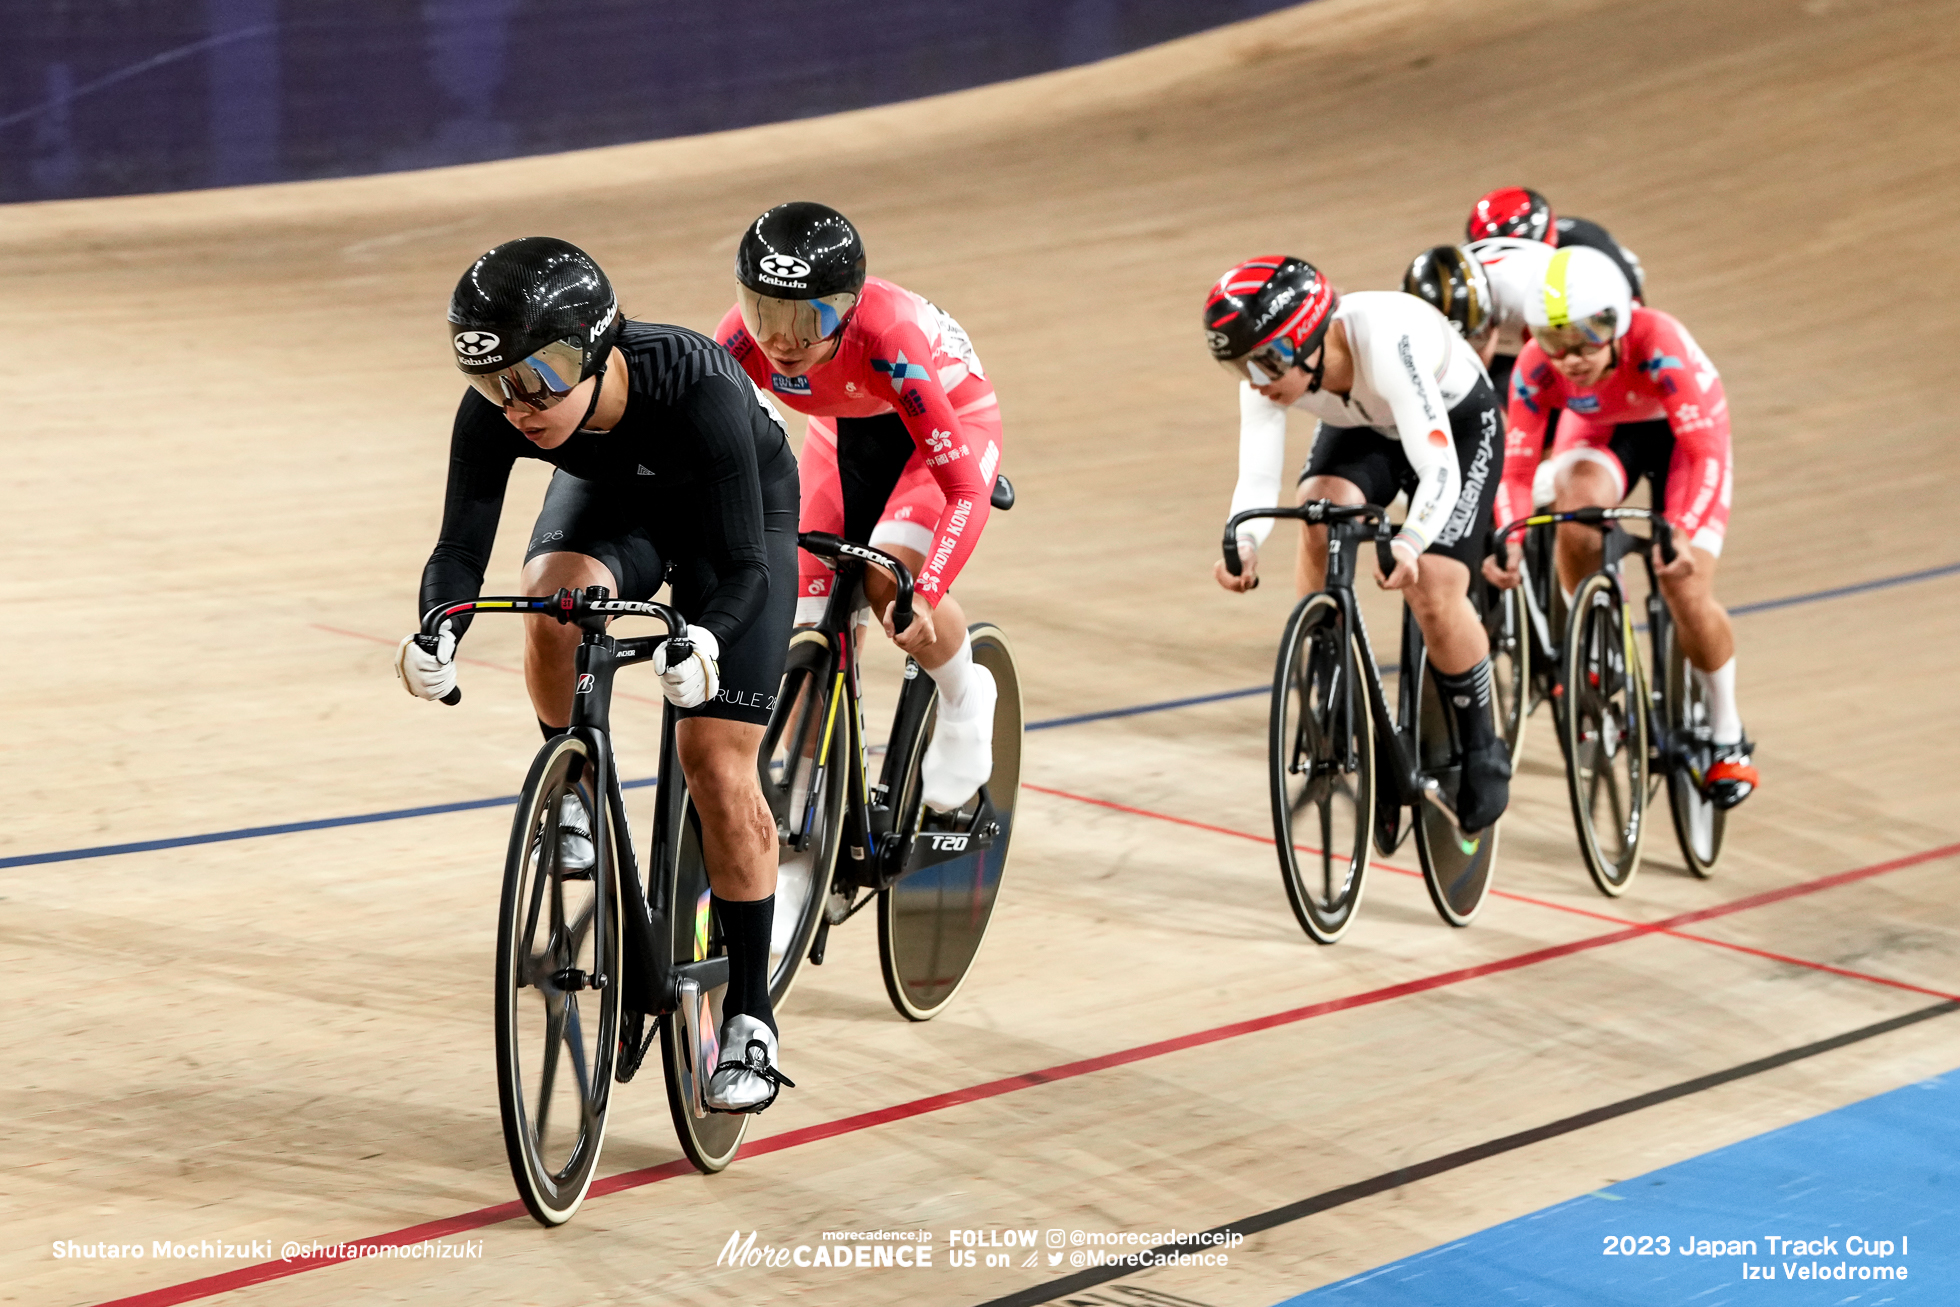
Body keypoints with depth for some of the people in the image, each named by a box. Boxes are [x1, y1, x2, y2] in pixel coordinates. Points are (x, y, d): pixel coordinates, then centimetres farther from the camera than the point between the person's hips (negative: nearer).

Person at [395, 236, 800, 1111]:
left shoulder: (696, 388, -41)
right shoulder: (495, 411, -31)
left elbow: (743, 568, -38)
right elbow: (462, 545, -27)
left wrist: (705, 639, -58)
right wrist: (439, 626, -48)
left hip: (740, 511, -3)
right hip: (610, 498, 3)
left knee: (716, 759, -11)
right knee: (555, 595, -33)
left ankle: (749, 1016, 0)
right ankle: (571, 793, -5)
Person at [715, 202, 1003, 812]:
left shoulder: (888, 338, -42)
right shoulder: (744, 340, -31)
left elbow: (966, 489, -41)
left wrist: (926, 594, -53)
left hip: (953, 417, -4)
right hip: (845, 431, 4)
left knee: (889, 580, -29)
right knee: (807, 632, -5)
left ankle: (965, 700, 2)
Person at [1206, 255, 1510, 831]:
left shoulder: (1385, 344, -42)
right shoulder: (1270, 367, -27)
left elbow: (1439, 471, -45)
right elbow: (1257, 478, -29)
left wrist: (1409, 543, -63)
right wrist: (1243, 542, -50)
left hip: (1457, 423, -4)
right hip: (1361, 430, 4)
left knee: (1432, 593, -17)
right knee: (1319, 517, -26)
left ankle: (1483, 755, 7)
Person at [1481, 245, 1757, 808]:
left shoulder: (1660, 346, -40)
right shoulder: (1537, 368, -31)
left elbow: (1705, 451, -41)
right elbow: (1516, 464, -27)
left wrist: (1682, 530, -55)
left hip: (1679, 433, -2)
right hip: (1599, 430, 2)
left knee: (1686, 591, -15)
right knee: (1576, 507, -33)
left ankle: (1728, 739, 9)